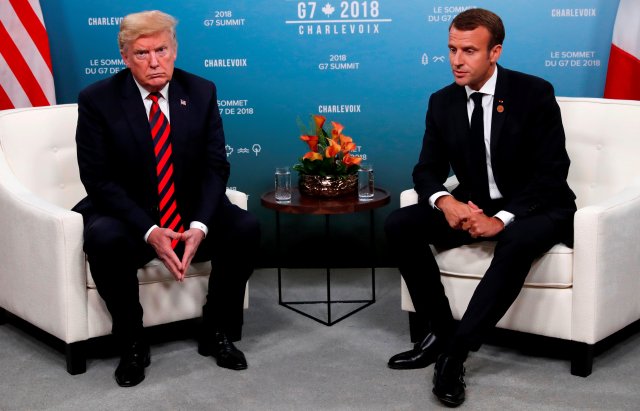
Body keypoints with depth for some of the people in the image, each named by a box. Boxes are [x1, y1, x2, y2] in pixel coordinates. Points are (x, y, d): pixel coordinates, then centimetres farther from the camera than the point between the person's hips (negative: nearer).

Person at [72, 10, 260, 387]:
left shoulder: (201, 92, -1)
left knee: (246, 228, -22)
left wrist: (199, 225, -21)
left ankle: (218, 333, -2)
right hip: (126, 214, -2)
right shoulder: (97, 100, -9)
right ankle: (132, 345, -12)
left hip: (190, 213, 3)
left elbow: (215, 166, -3)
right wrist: (148, 231, -25)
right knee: (105, 240, -35)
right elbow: (98, 179, -12)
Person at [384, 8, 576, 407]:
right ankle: (441, 330, -9)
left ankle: (457, 349, -32)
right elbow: (428, 170, 2)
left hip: (535, 207, -5)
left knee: (518, 240, -39)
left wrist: (503, 219, -31)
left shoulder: (534, 92, -13)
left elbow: (552, 173, -17)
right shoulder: (442, 101, 1)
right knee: (400, 224, -17)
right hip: (473, 206, 5)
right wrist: (445, 201, -23)